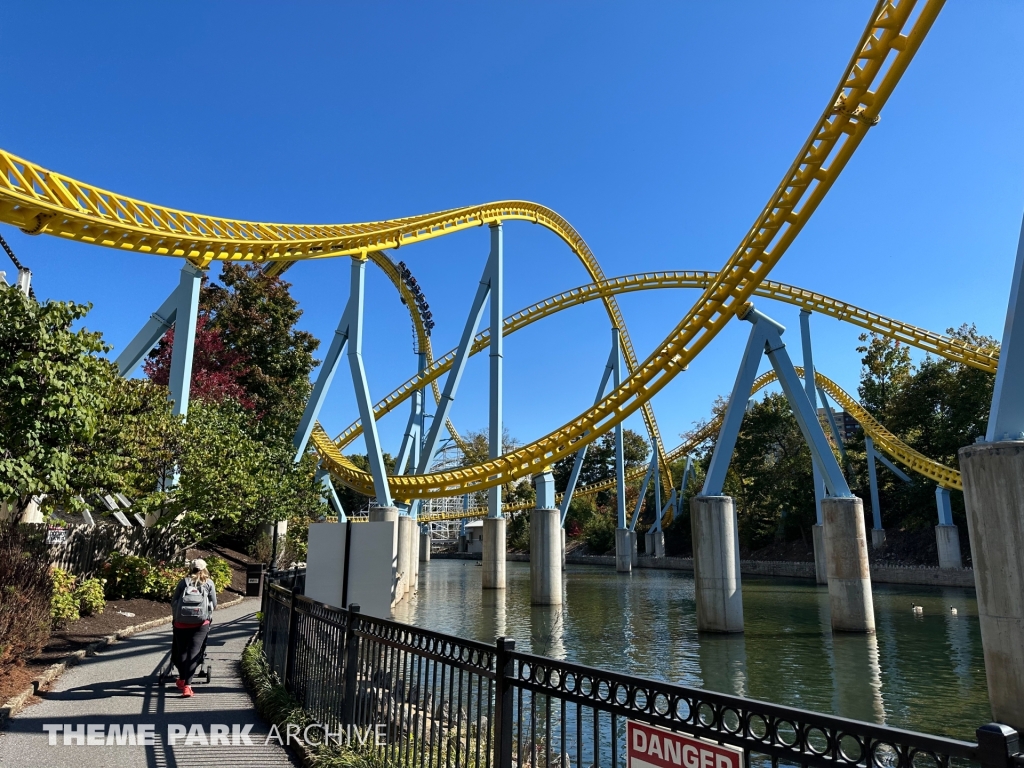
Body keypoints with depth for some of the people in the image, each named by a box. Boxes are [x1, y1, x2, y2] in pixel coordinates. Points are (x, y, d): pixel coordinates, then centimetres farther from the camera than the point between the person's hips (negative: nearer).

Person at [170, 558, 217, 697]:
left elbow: (173, 602, 8)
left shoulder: (184, 582, 11)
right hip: (201, 623, -1)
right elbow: (214, 604, 8)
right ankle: (187, 685, -11)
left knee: (181, 651, 16)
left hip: (181, 623, 1)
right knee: (194, 653, -3)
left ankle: (182, 679, 26)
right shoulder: (209, 583, 9)